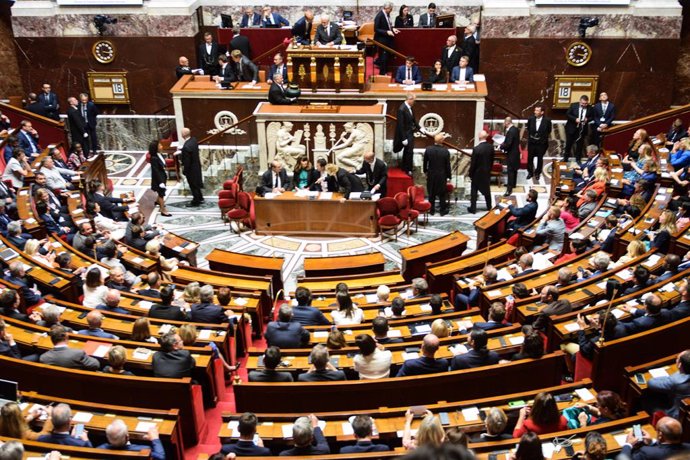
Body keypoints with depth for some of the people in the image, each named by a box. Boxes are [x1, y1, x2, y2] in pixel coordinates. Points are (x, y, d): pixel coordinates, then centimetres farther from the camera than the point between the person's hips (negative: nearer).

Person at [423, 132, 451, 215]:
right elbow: (448, 165, -9)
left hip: (431, 175, 2)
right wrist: (448, 176, 3)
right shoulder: (446, 151, -16)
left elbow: (425, 162, 0)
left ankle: (432, 210, 20)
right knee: (442, 194, 11)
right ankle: (443, 210, 17)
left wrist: (425, 171, 16)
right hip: (442, 175, -2)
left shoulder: (428, 149, -11)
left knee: (431, 194, 13)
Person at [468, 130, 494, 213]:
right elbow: (492, 160, 3)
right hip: (487, 172, 5)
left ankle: (473, 209, 12)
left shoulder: (476, 149, -24)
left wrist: (470, 174, -5)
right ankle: (489, 207, 29)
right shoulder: (491, 147, -8)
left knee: (474, 191, 8)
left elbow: (473, 163, -17)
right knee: (487, 190, 19)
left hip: (477, 173, -5)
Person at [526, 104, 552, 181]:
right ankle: (530, 172, 31)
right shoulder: (530, 119, -11)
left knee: (540, 158, 14)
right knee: (530, 158, 12)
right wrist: (529, 137, 6)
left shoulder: (547, 120, -17)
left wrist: (544, 138, -2)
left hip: (541, 143, -2)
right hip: (531, 142, 2)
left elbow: (548, 131, -2)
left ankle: (538, 173, 33)